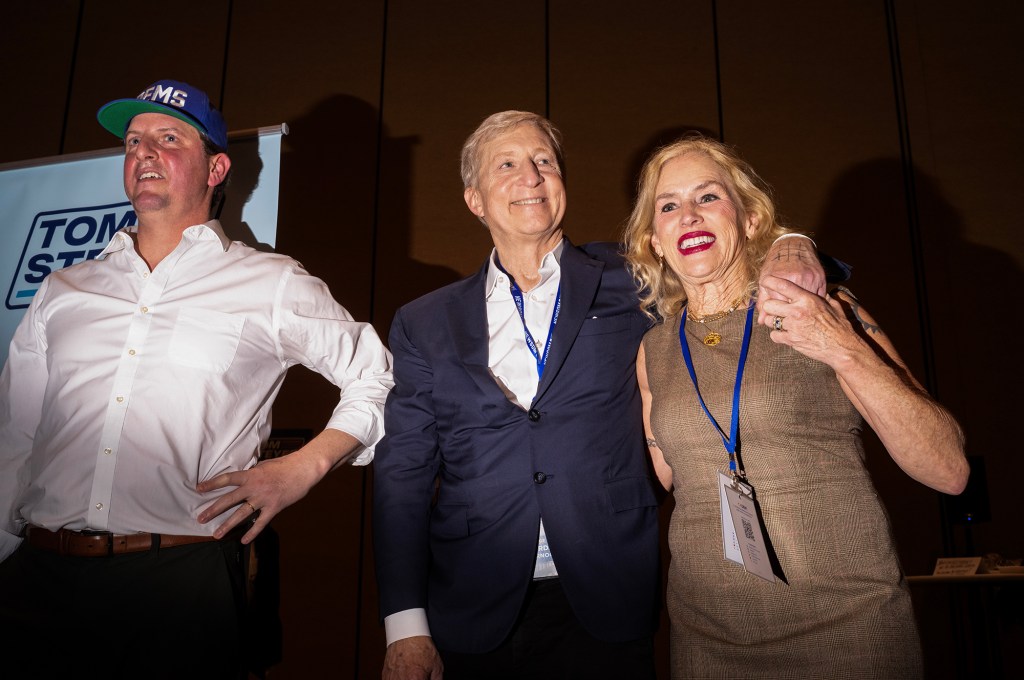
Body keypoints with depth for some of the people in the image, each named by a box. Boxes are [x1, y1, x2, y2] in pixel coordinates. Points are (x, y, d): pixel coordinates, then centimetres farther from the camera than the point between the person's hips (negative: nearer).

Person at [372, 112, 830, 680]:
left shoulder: (624, 283, 3)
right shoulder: (424, 324, 4)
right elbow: (402, 472, 2)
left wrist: (790, 249, -8)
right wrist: (405, 627, -4)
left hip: (605, 611, 0)